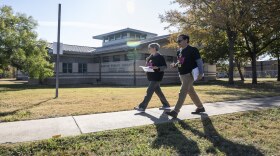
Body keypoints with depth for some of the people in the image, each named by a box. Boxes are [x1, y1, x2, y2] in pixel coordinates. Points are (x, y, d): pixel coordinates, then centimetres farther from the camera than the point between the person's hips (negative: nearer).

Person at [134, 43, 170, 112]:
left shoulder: (160, 56, -10)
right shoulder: (150, 57, 13)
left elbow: (165, 66, -12)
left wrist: (157, 68, -27)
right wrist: (147, 65, 1)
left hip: (156, 77, -9)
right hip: (152, 77, 9)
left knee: (149, 91, -9)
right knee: (158, 92, 13)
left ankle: (142, 107, -6)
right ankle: (166, 105, 24)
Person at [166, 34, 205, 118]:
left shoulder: (192, 50, -9)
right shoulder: (179, 52, 14)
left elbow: (199, 61, -11)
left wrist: (201, 73, -20)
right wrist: (174, 65, 2)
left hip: (189, 74, -8)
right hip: (181, 75, 9)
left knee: (182, 93, -12)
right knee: (191, 92, 16)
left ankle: (175, 111, -13)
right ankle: (200, 107, 31)